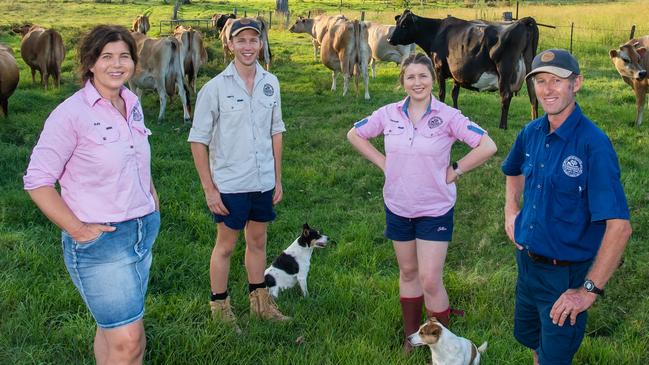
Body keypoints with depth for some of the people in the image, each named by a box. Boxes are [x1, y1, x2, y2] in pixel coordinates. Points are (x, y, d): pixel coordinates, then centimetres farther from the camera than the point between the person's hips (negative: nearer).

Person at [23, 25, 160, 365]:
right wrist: (76, 230, -17)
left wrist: (151, 195, 10)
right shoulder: (71, 113, -15)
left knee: (113, 326, 17)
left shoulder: (132, 104, 6)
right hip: (100, 241, -6)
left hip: (144, 231, 7)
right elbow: (37, 181, -14)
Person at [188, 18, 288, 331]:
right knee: (225, 246, 9)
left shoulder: (271, 83, 2)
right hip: (229, 185, -4)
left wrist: (278, 178, 9)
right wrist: (209, 188, -11)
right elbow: (198, 141, -8)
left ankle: (260, 302, 32)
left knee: (257, 241, 17)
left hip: (263, 182, 4)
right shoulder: (215, 88, -11)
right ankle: (219, 308, 24)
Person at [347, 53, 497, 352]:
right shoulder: (388, 114, -4)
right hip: (397, 208, 4)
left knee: (430, 281, -4)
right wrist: (382, 162, 1)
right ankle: (411, 337, 34)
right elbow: (354, 135, 9)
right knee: (408, 272, 18)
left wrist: (455, 171, -13)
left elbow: (487, 146, -17)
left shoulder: (448, 116, -14)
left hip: (435, 211, -3)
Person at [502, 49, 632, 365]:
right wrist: (511, 210, 8)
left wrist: (590, 290, -26)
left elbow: (619, 226, -27)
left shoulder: (593, 144, -23)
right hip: (527, 261, 6)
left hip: (567, 274, -6)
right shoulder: (531, 133, -2)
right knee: (528, 337, 25)